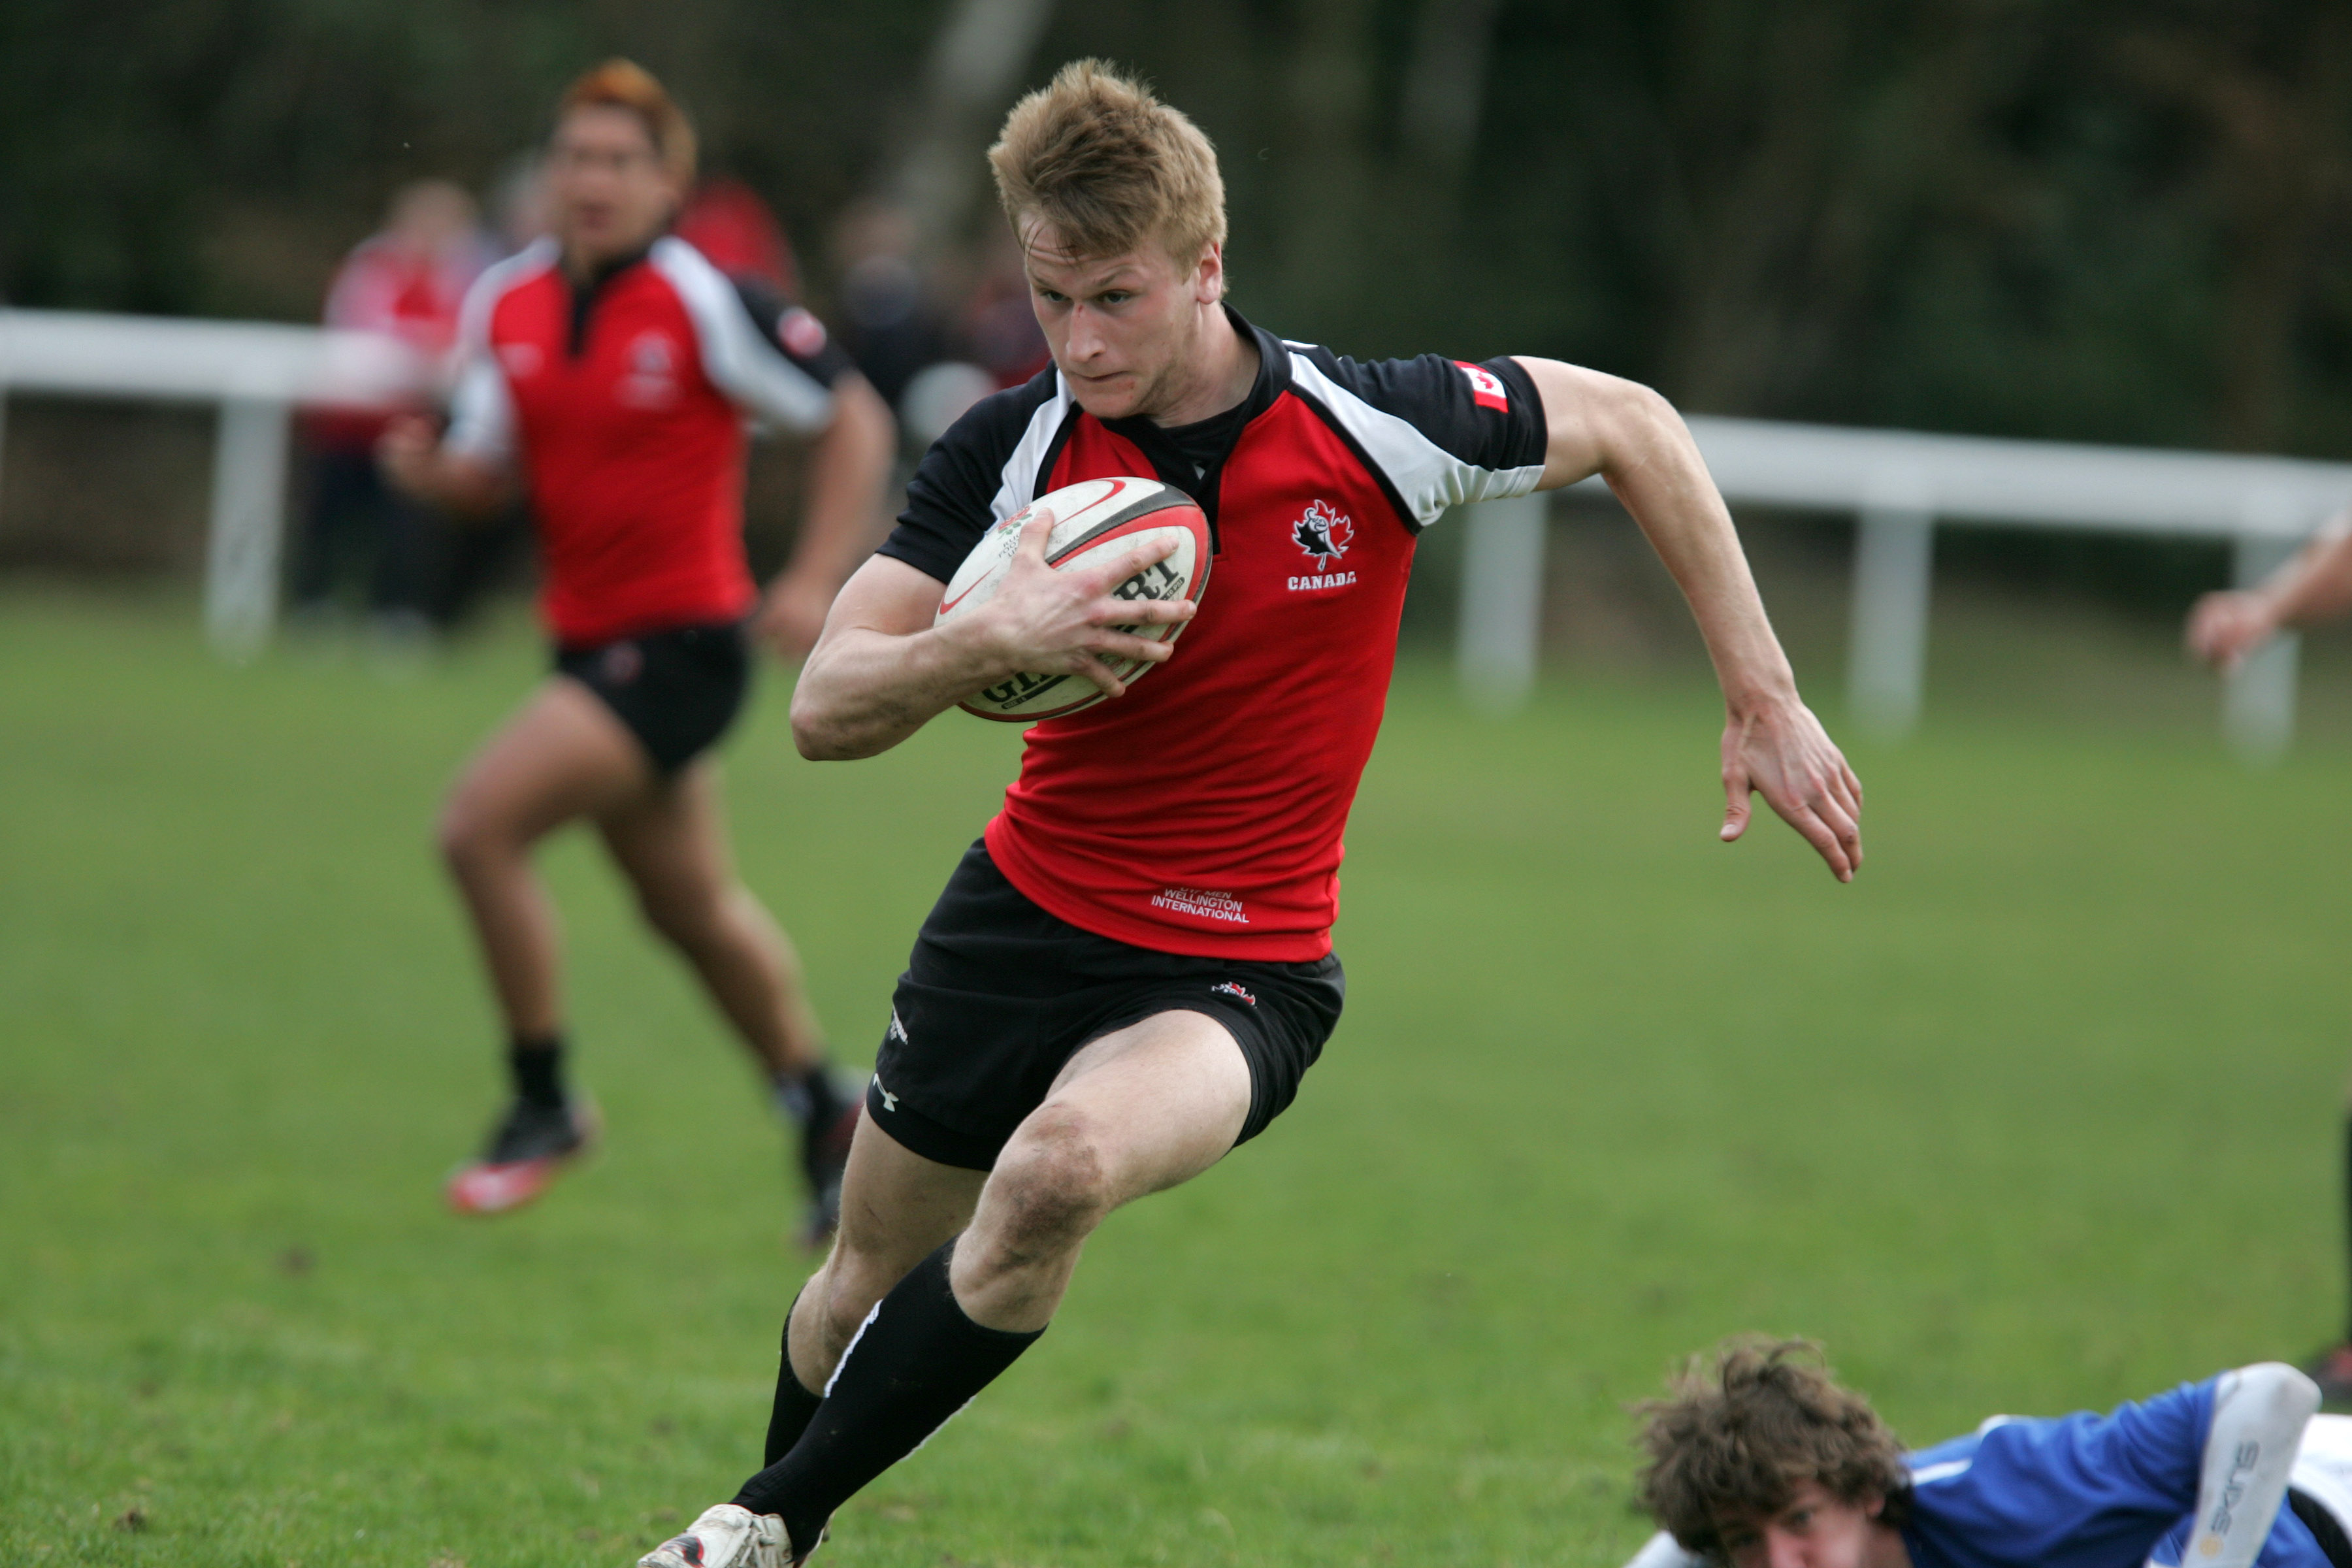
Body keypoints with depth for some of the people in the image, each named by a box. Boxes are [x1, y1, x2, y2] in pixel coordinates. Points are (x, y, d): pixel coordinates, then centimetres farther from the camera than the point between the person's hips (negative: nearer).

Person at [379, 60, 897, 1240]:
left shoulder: (705, 304, -14)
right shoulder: (506, 305, 4)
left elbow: (853, 419, -8)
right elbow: (489, 470, 11)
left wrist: (817, 580, -15)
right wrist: (426, 467, -12)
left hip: (683, 642, -7)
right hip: (591, 641, 7)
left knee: (480, 824, -19)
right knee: (693, 908, 18)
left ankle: (544, 1104, -3)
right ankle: (827, 1117, 37)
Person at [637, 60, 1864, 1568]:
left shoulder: (1374, 427, -16)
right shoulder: (1014, 451, -12)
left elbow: (1631, 426, 1)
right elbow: (826, 710, -15)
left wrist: (1765, 698, -1)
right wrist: (1001, 638, -35)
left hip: (1241, 972, -3)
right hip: (1027, 917, 3)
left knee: (1060, 1169, -33)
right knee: (865, 1284, 15)